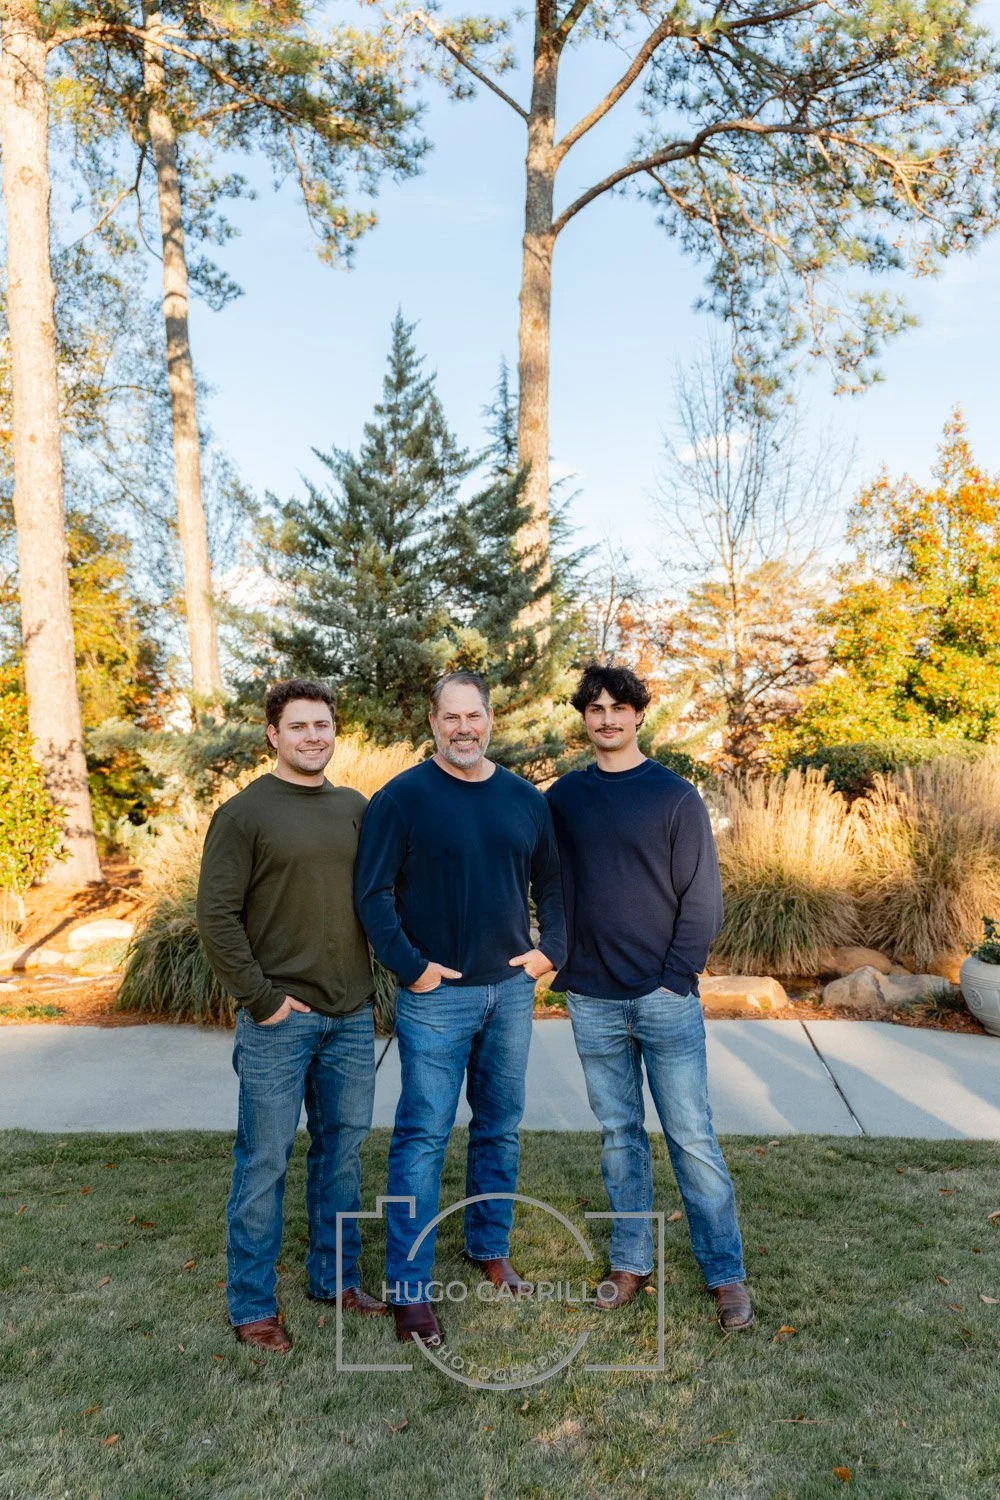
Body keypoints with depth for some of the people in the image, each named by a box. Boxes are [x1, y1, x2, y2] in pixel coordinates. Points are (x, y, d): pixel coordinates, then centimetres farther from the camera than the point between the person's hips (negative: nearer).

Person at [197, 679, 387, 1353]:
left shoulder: (357, 808, 8)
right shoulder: (244, 813, -6)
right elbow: (217, 916, -10)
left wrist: (385, 974, 6)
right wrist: (260, 998, -12)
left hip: (352, 1017, 5)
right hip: (279, 1019, -5)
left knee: (343, 1150, 15)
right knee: (265, 1161, 5)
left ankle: (336, 1278, 32)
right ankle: (253, 1306, 21)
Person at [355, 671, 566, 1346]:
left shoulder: (525, 799, 5)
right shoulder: (402, 798, -8)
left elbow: (551, 883, 14)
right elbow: (373, 892, -10)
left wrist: (553, 948, 2)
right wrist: (410, 965, -14)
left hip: (511, 989, 5)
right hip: (436, 994, -4)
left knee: (501, 1128, 17)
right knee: (422, 1137, 0)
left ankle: (490, 1247, 36)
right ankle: (409, 1287, 13)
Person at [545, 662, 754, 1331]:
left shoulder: (675, 794, -3)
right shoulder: (564, 796, 7)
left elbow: (703, 897, -5)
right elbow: (552, 887, 11)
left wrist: (676, 976, -10)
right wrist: (562, 962, 2)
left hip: (665, 996, -3)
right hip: (592, 1000, 3)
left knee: (692, 1137, 3)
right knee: (619, 1133, 14)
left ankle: (727, 1273, 18)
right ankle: (632, 1262, 28)